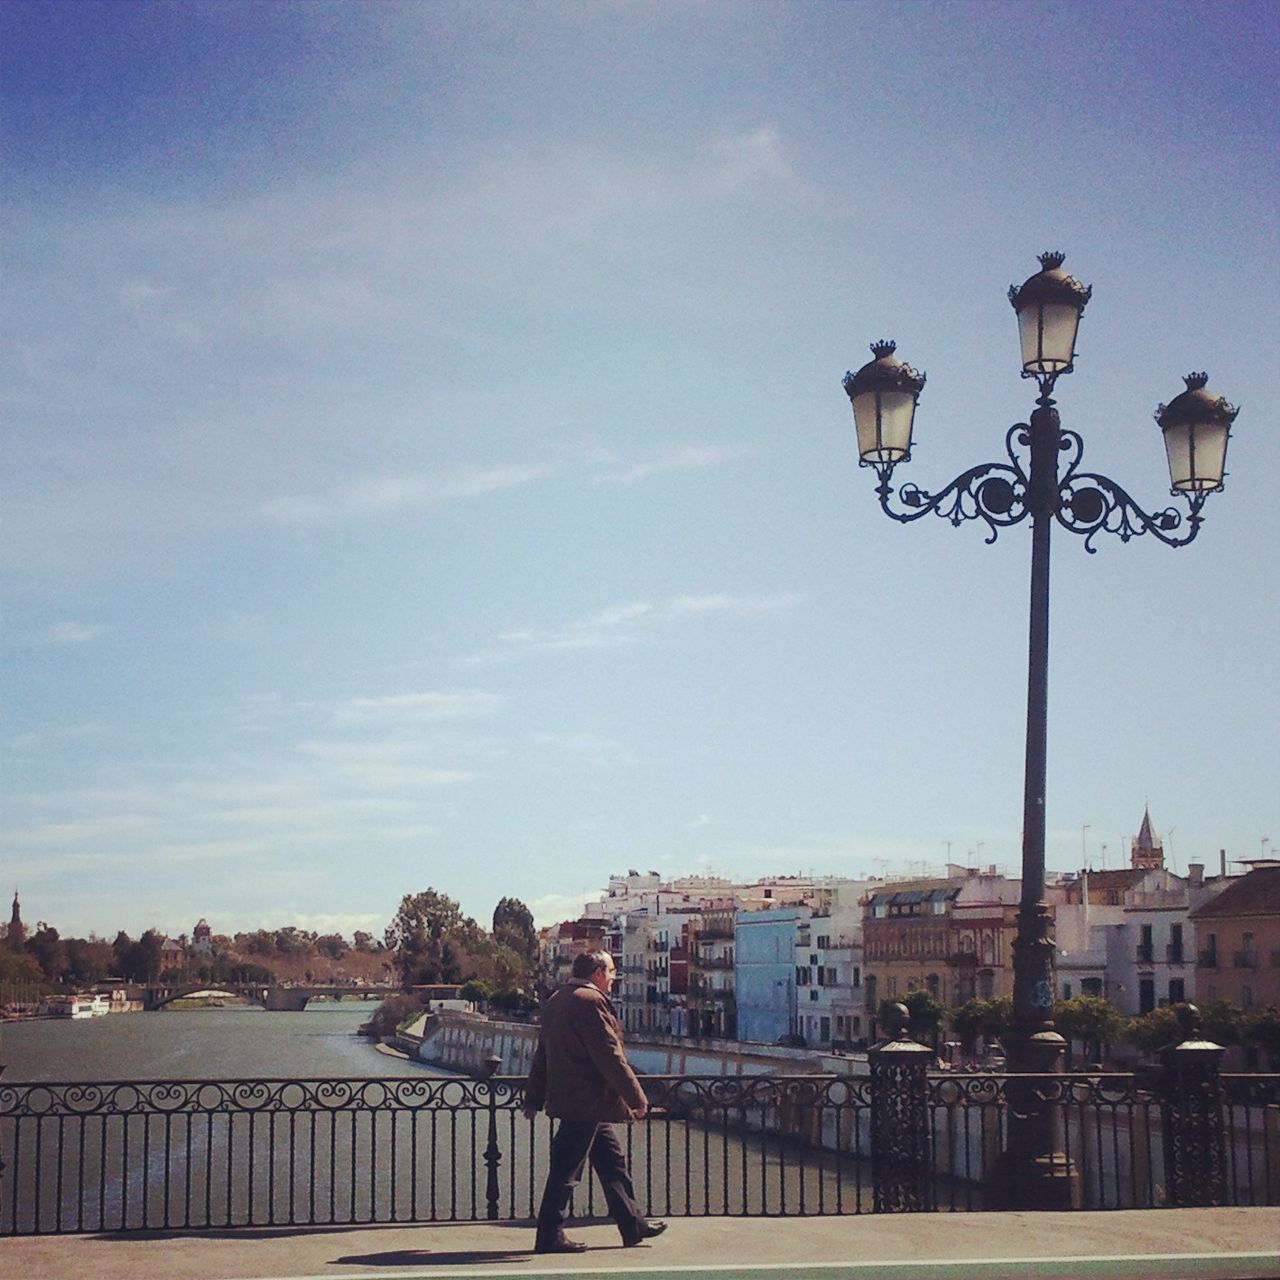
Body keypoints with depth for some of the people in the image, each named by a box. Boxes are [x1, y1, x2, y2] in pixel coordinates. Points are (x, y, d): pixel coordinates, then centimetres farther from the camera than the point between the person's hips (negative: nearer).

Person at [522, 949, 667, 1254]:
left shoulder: (557, 1001, 14)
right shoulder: (590, 1002, -17)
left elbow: (542, 1054, 19)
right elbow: (610, 1055, -20)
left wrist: (534, 1099, 24)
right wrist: (636, 1098, -15)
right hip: (587, 1102, -10)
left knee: (613, 1160, 15)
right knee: (566, 1170, -3)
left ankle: (633, 1225, 22)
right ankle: (549, 1235, 2)